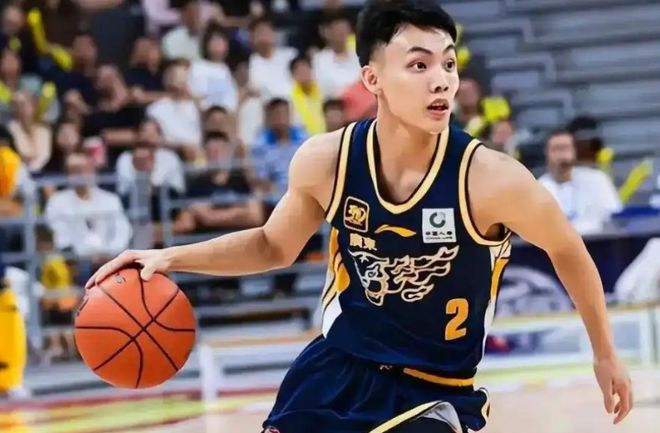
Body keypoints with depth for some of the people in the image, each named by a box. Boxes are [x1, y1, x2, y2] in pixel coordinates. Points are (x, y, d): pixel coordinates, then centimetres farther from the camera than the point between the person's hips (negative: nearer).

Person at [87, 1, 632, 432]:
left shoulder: (490, 178, -23)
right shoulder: (326, 161, -13)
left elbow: (568, 250, -2)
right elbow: (274, 246, 10)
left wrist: (605, 353, 9)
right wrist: (170, 257, -2)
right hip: (336, 371, 3)